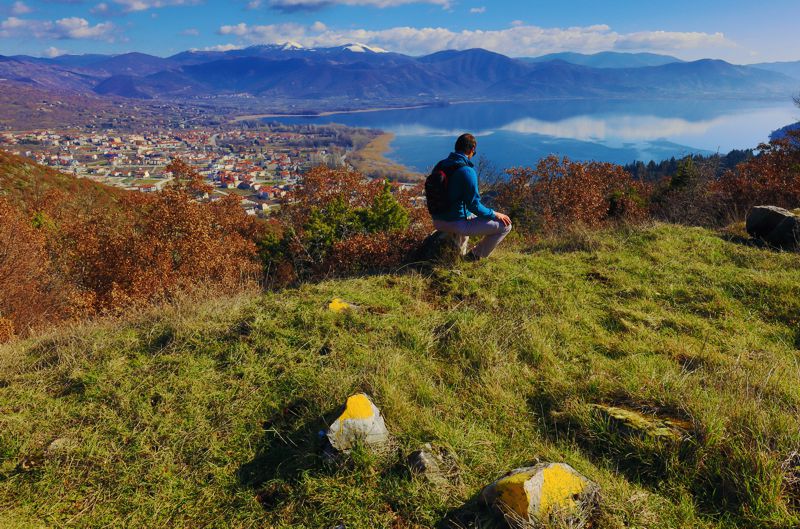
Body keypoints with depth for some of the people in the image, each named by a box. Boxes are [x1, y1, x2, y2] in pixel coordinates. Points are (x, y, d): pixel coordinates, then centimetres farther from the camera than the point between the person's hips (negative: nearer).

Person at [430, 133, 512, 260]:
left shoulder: (440, 165, 5)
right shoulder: (467, 171, -18)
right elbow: (474, 205, -19)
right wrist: (495, 214, -3)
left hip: (437, 221, 8)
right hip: (457, 223, -8)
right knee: (505, 225, -1)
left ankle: (460, 252, 29)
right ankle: (475, 256, 7)